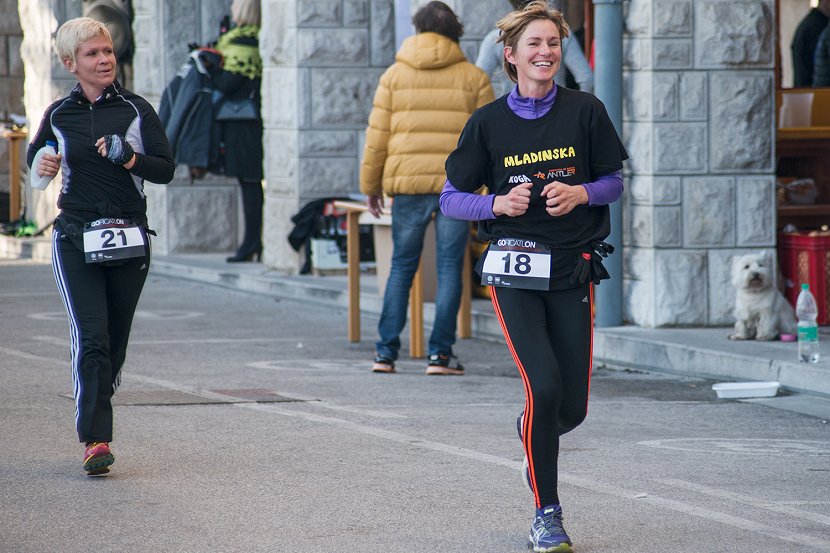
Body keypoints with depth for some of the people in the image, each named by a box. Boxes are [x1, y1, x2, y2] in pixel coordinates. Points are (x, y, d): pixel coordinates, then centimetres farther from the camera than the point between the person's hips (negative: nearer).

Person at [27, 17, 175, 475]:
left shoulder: (136, 110, 3)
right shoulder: (59, 115, 6)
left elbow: (166, 169, -1)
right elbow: (35, 154, 24)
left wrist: (128, 158, -18)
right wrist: (41, 167, 1)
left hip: (128, 237, 1)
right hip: (75, 237, -1)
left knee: (115, 343, 7)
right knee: (90, 339, -14)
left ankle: (92, 421, 27)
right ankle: (96, 440, -18)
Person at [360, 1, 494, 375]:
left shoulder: (395, 75, 6)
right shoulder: (473, 77, 4)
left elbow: (378, 134, 5)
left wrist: (370, 184, 14)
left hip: (407, 181, 1)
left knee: (401, 267, 11)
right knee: (449, 268, 4)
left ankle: (386, 352, 6)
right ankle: (440, 354, -1)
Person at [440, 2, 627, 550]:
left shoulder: (586, 111, 2)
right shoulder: (489, 122, 1)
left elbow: (614, 181, 10)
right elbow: (452, 198, 7)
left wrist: (581, 193, -11)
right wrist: (497, 203, -12)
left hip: (573, 270, 2)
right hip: (514, 269, -2)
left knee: (572, 407, 1)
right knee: (543, 386, -17)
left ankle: (533, 433, 40)